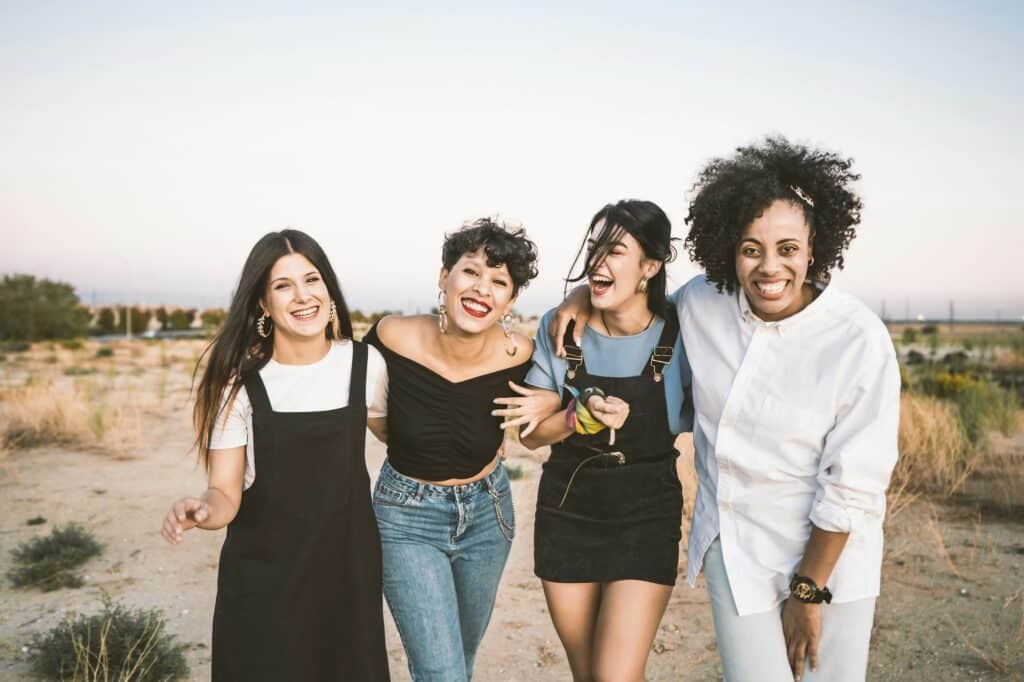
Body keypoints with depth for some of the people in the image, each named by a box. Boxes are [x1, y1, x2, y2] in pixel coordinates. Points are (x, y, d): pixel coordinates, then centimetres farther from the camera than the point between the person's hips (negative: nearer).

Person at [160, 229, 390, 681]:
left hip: (347, 563, 2)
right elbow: (225, 493, -12)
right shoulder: (240, 381, -11)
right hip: (262, 576, -2)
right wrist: (203, 510, -33)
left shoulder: (365, 364, -5)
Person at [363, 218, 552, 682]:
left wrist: (550, 404, -18)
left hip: (487, 513, 3)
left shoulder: (519, 356, -19)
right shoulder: (393, 338, -22)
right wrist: (403, 438, -4)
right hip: (407, 520, -2)